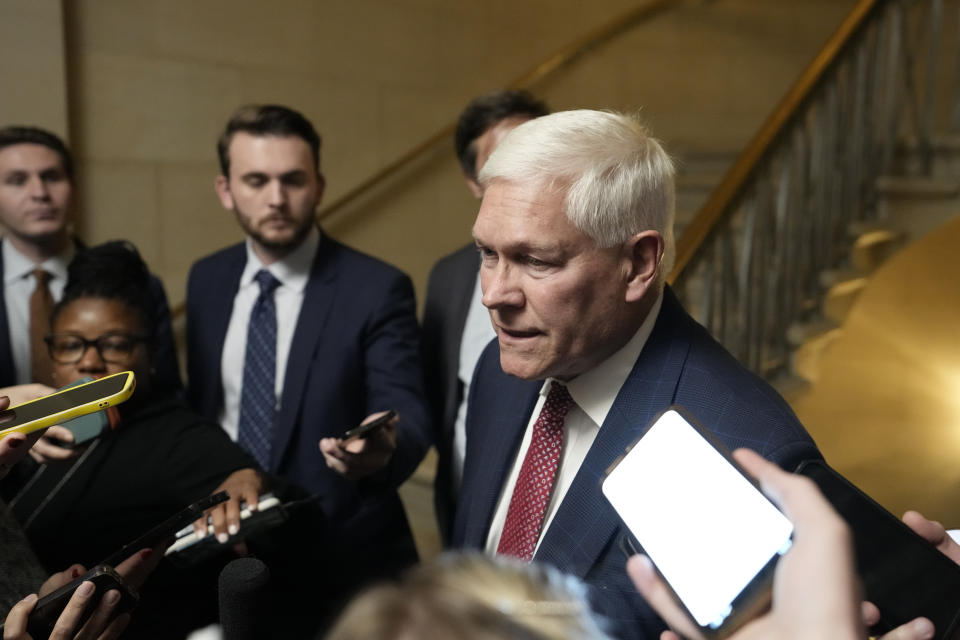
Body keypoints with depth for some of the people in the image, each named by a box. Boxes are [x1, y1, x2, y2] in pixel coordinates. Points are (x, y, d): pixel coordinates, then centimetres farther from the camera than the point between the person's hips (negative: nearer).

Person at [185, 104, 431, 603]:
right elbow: (199, 403, 10)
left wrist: (384, 450, -42)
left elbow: (406, 415, -21)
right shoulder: (207, 280, 2)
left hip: (344, 559, -4)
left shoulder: (376, 289, -15)